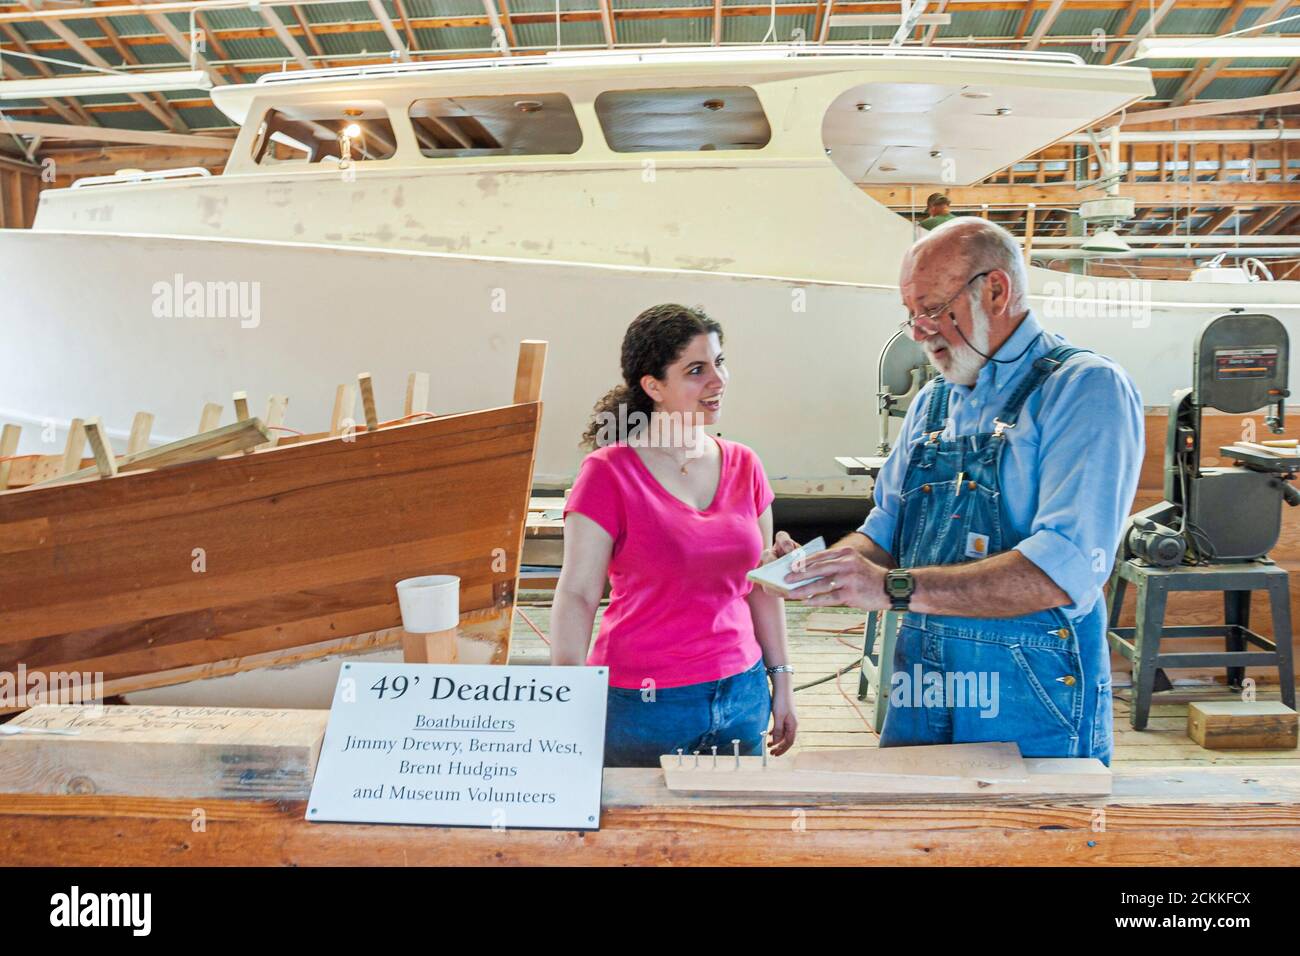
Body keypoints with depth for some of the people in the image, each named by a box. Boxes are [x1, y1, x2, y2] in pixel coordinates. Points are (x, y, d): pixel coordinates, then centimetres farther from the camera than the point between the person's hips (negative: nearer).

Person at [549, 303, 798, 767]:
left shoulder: (744, 466, 4)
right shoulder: (609, 473, -10)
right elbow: (576, 595, -11)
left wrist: (781, 681, 11)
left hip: (741, 693, 5)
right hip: (644, 706, -4)